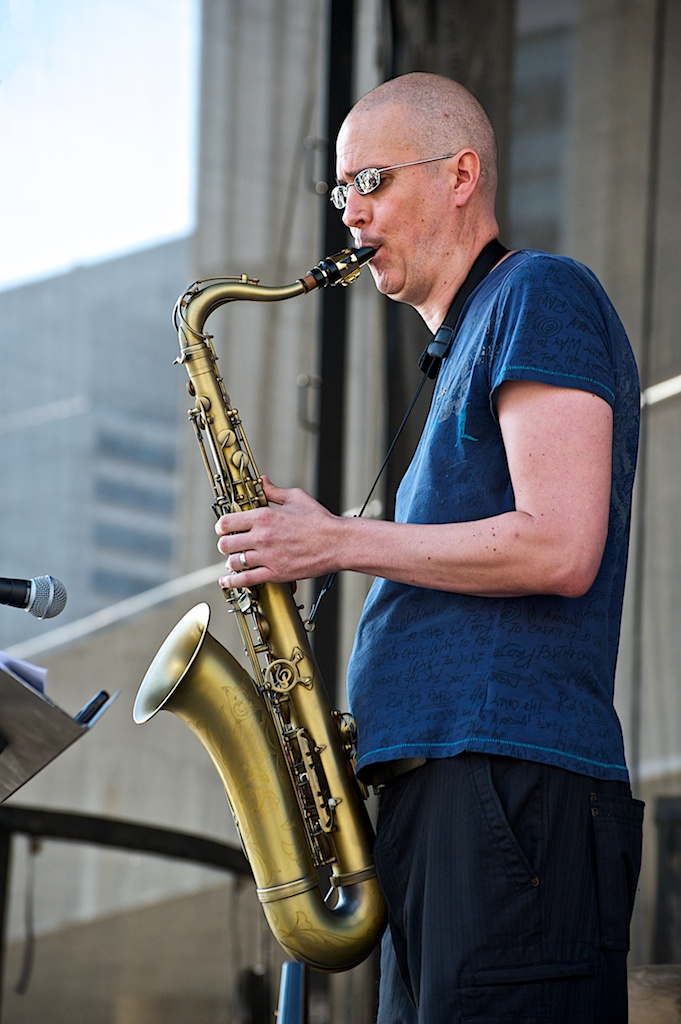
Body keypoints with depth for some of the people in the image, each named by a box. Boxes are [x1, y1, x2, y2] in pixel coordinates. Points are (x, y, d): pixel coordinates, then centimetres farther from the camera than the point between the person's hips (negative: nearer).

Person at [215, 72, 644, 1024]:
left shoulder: (541, 295, -2)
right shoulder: (464, 350, 28)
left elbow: (558, 550, -15)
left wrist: (337, 541, -7)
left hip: (515, 790, -10)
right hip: (442, 791, 10)